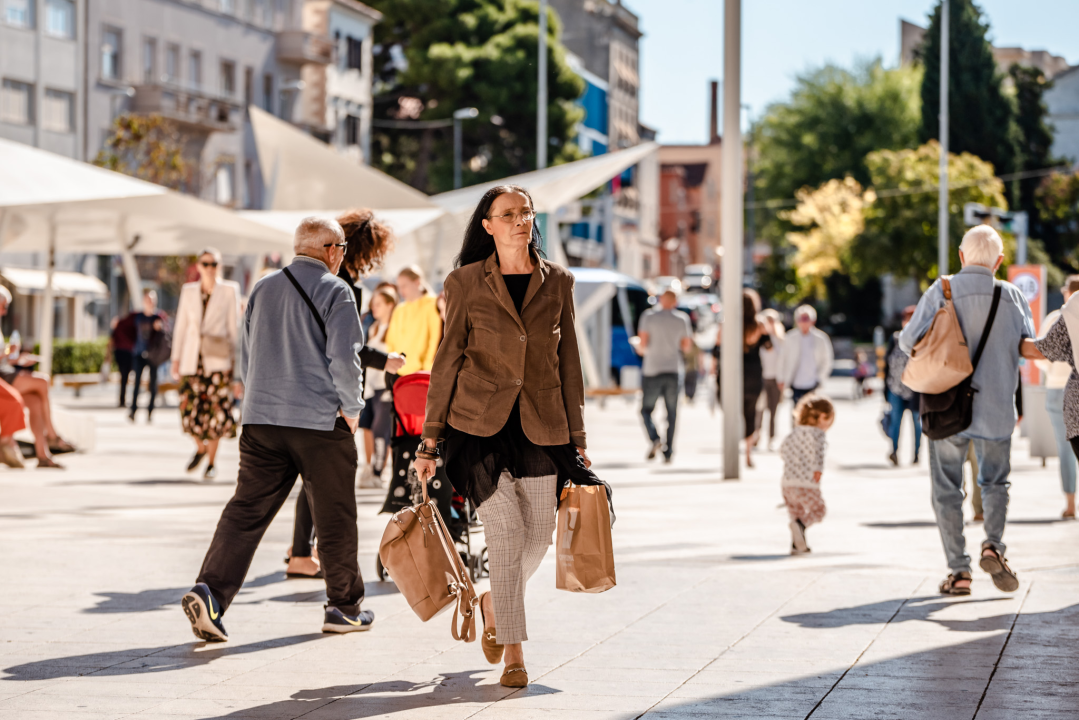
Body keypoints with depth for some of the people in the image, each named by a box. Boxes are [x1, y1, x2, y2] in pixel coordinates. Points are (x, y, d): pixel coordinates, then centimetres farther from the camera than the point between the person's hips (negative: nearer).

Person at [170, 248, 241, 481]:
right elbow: (181, 326, 11)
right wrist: (176, 358, 7)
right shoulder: (188, 291, 9)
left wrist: (236, 358, -1)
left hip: (218, 359, -2)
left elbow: (234, 326, 2)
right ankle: (201, 447, 26)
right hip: (192, 358, 2)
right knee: (189, 407, -2)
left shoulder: (229, 290, 1)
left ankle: (211, 462, 9)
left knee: (215, 410, -3)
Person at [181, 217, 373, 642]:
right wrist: (351, 409, -2)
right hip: (320, 421, -5)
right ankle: (344, 606, 17)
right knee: (334, 516, 8)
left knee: (247, 509, 3)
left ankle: (210, 591, -13)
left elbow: (244, 361, 18)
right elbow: (344, 358, -15)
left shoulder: (263, 289, 12)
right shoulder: (334, 291, -6)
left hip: (262, 418, 5)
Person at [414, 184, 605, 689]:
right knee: (505, 529, -12)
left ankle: (493, 604, 35)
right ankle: (513, 654, -1)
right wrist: (430, 440, 2)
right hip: (480, 424, -3)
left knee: (538, 538, 3)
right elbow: (446, 362, 3)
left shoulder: (557, 282, 7)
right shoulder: (466, 283, 1)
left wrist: (577, 439, 10)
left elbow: (569, 363, 11)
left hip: (542, 427, 3)